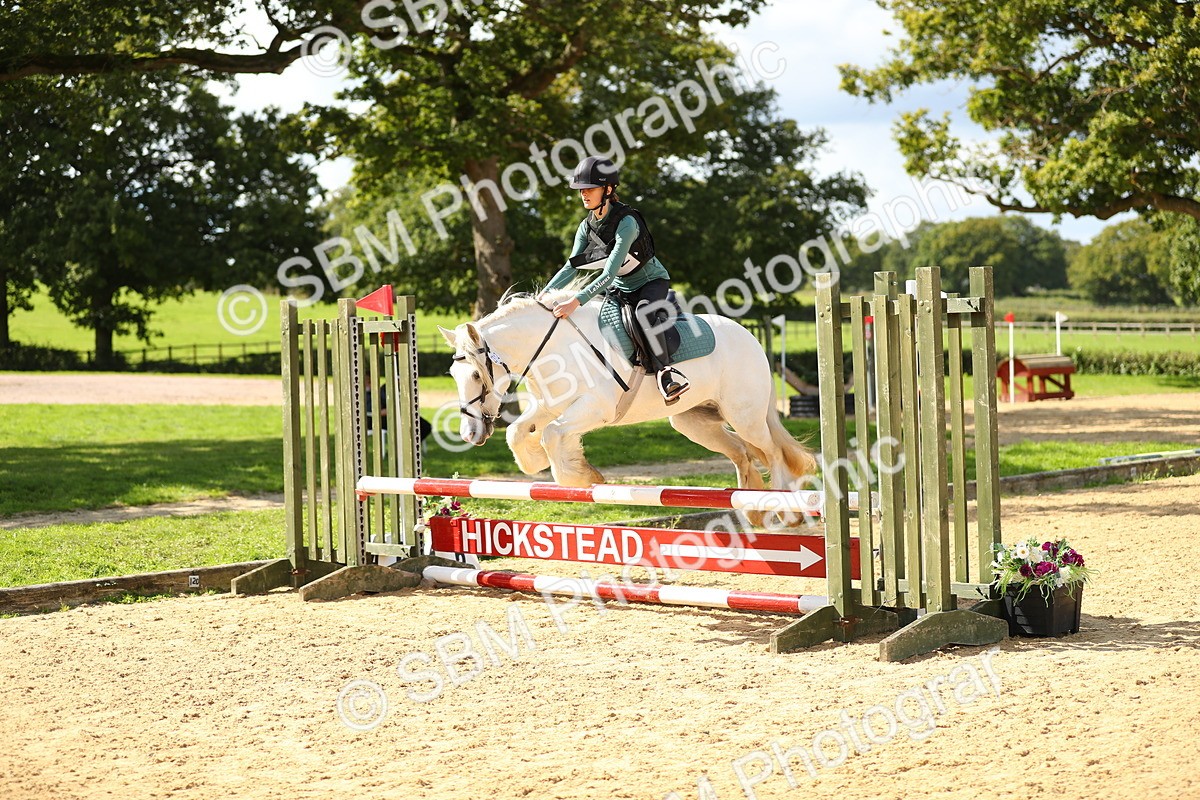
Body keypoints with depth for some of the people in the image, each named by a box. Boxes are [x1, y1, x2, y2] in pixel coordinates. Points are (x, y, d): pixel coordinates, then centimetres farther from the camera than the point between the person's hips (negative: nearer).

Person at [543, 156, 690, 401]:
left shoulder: (627, 222, -29)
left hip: (652, 282, -8)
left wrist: (577, 301, -44)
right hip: (620, 289, 9)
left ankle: (664, 370, -35)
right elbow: (572, 267, -4)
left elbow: (610, 274, -35)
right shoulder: (587, 227, -5)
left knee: (644, 311, -39)